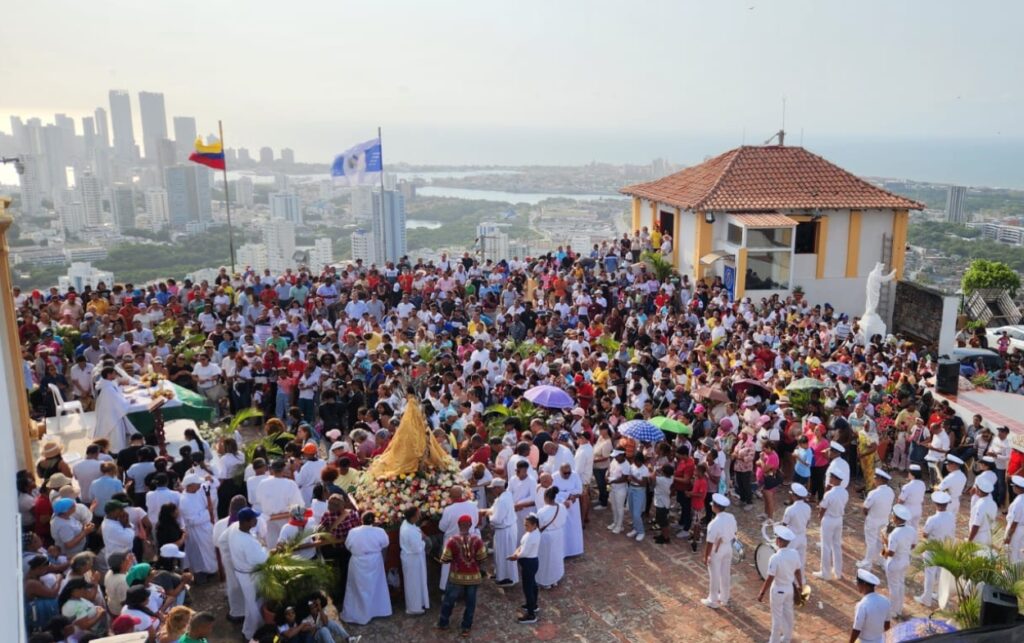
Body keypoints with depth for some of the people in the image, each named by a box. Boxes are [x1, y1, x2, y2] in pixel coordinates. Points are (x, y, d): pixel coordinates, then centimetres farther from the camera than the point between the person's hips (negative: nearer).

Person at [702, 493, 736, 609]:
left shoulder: (714, 523, -31)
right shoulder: (731, 517, -10)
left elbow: (710, 543, -24)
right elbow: (734, 534, 5)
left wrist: (706, 557, -11)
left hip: (716, 551, -7)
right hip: (728, 549, 7)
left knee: (714, 576, 12)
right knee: (725, 574, 22)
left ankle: (713, 601, 28)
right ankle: (724, 599, 39)